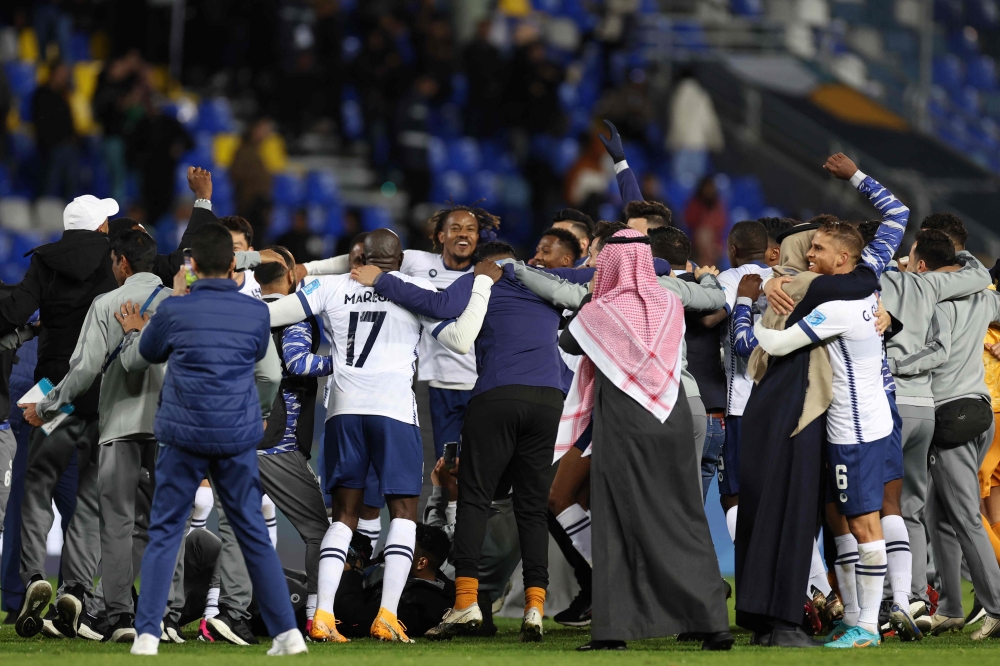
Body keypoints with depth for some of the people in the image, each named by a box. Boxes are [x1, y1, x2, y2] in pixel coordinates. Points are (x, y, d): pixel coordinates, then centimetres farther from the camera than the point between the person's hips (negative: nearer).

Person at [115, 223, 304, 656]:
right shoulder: (255, 315, 1)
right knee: (253, 533, 9)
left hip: (184, 440, -2)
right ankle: (287, 633, 8)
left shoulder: (173, 312, -5)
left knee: (164, 534, 4)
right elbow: (270, 375, 16)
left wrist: (133, 332, 35)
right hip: (238, 439, 2)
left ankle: (147, 634, -4)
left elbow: (134, 361, 12)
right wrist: (259, 414, 37)